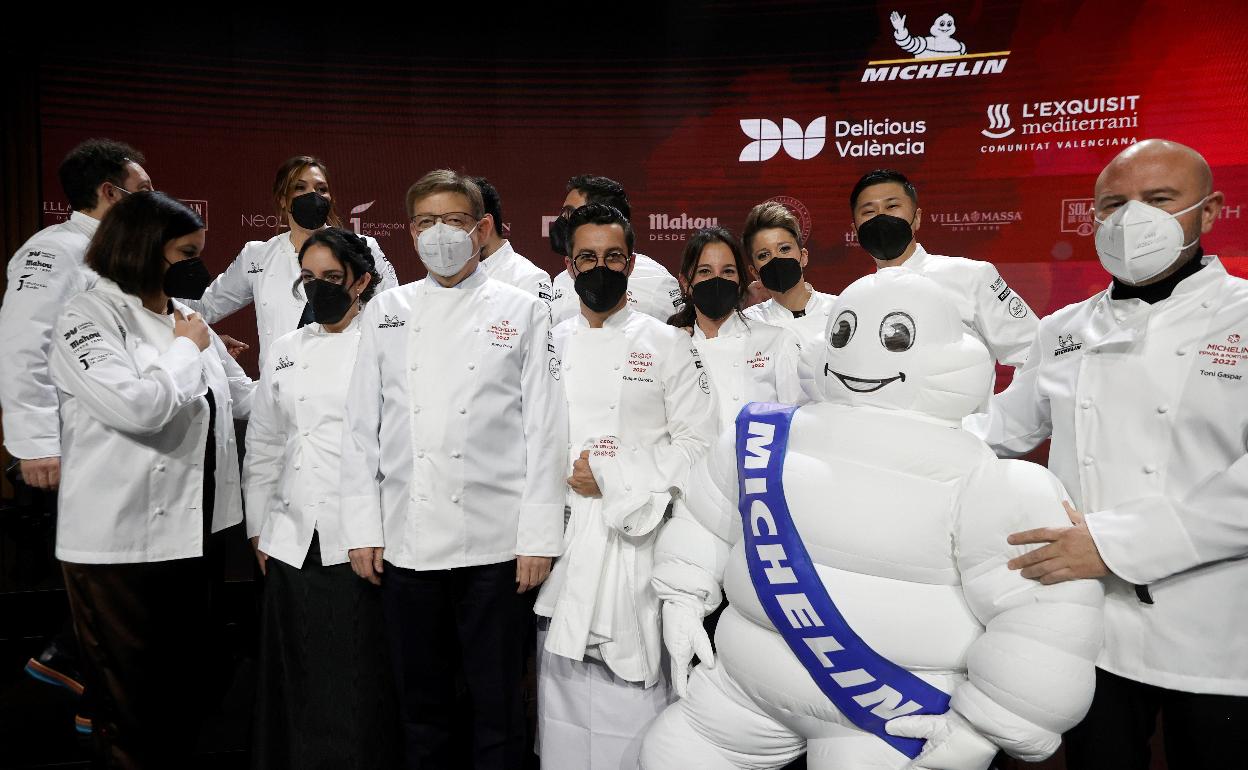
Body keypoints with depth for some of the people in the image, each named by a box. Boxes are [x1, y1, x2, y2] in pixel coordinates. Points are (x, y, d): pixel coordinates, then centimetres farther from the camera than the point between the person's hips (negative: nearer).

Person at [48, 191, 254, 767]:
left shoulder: (188, 318, 9)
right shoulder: (86, 320, -10)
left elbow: (242, 395, 17)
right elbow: (138, 406, -25)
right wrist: (186, 351, -11)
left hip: (193, 527, 7)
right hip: (120, 540, -6)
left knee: (190, 676, 18)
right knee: (128, 695, 9)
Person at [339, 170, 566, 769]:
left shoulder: (523, 312, 3)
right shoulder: (385, 311, 11)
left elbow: (544, 430, -2)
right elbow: (361, 427, 9)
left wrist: (539, 537, -6)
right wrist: (362, 529, 4)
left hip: (495, 542, -2)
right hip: (407, 541, 3)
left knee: (498, 706, 8)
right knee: (422, 703, 15)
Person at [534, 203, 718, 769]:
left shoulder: (667, 345, 1)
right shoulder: (549, 345, 11)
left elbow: (697, 442, -5)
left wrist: (613, 478, -12)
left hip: (635, 541, -3)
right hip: (561, 542, 3)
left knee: (633, 694, 0)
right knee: (563, 694, 10)